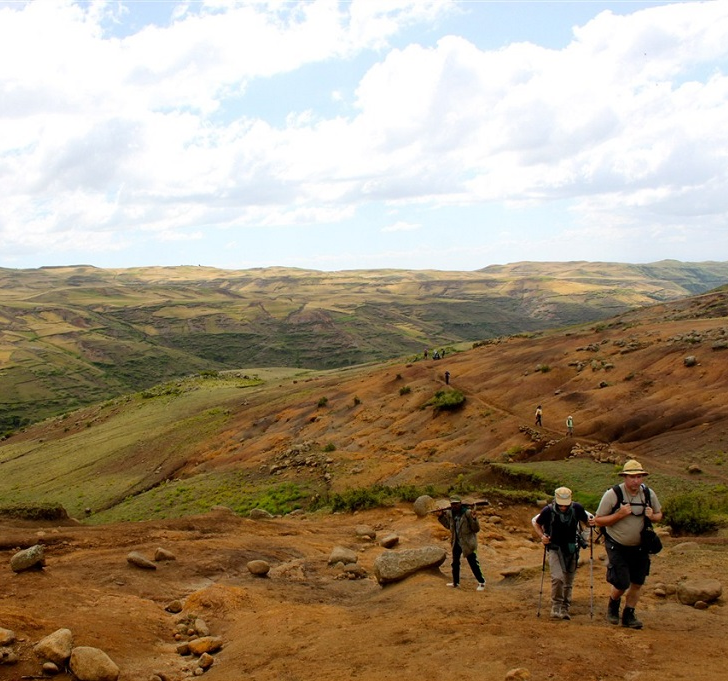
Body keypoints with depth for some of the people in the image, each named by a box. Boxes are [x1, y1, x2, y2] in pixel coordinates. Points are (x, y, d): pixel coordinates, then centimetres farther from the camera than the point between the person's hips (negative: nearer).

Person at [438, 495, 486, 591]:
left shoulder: (468, 513, -21)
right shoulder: (450, 513, -2)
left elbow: (476, 529, -17)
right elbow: (449, 525, 16)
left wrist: (474, 519, -34)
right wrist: (441, 516, 5)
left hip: (467, 543, -7)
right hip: (456, 542, 7)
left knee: (473, 563, -1)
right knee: (455, 563, 18)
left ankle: (481, 582, 14)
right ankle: (456, 582, 34)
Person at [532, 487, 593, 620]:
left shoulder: (577, 508, -15)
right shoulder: (548, 511, -18)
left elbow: (585, 520, 6)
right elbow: (535, 522, 2)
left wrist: (591, 521, -17)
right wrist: (542, 536, -12)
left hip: (572, 549, 2)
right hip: (555, 549, -2)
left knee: (568, 582, 11)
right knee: (557, 578, -18)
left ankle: (564, 609, 25)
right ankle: (556, 608, -4)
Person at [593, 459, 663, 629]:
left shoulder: (649, 494, -6)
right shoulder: (612, 494, -18)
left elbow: (659, 515, 11)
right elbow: (598, 521, -14)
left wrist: (652, 516, -13)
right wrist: (619, 514, -27)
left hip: (640, 547, 4)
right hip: (617, 547, -4)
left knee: (637, 583, 7)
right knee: (622, 584, -7)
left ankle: (628, 615, 27)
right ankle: (613, 604, 26)